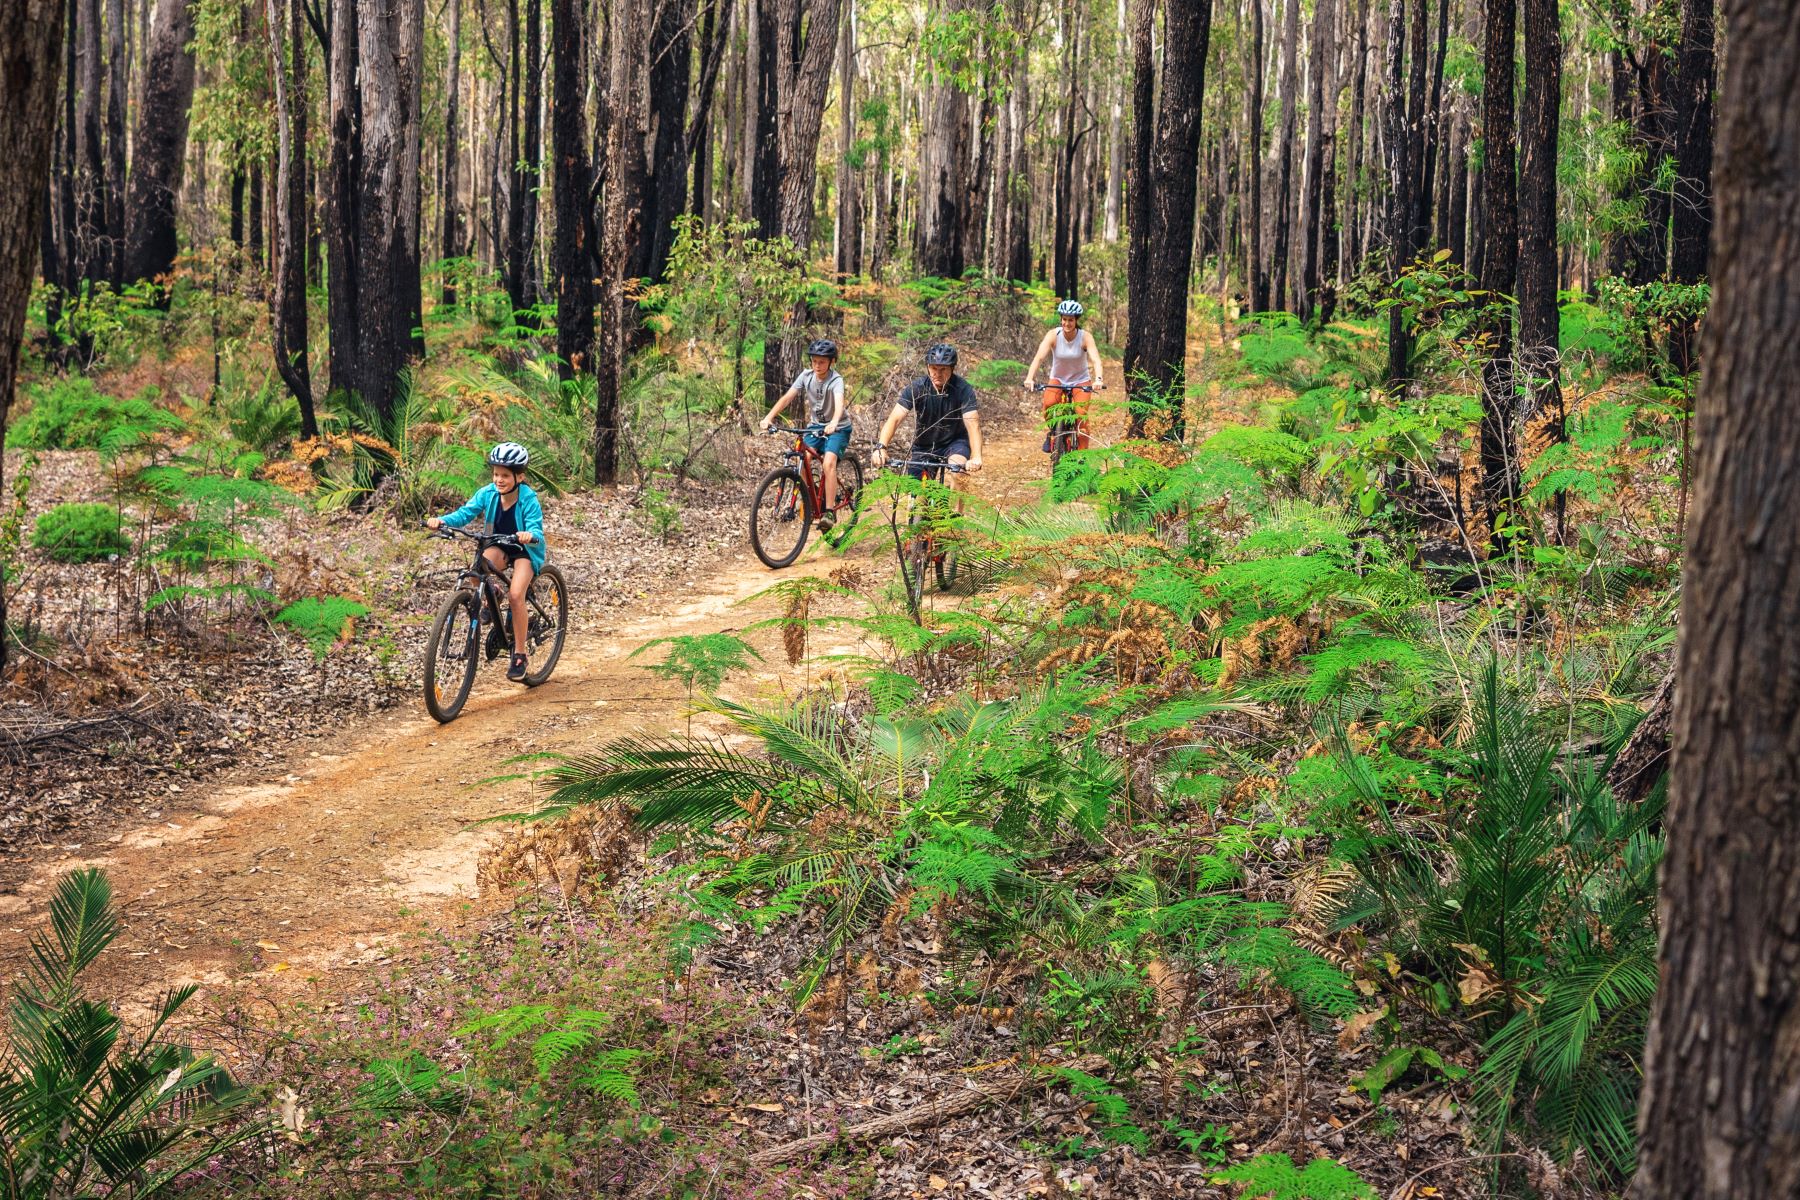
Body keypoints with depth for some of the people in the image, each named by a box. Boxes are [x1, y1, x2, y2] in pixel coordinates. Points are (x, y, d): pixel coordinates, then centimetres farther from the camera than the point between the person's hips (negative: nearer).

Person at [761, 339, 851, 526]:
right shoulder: (806, 376, -9)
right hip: (815, 426, 5)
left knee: (829, 462, -26)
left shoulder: (836, 380, -22)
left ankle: (829, 511, -22)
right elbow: (787, 397, -17)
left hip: (838, 428, -4)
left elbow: (839, 403, -41)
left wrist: (833, 423, -62)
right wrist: (769, 417, -32)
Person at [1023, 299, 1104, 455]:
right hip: (1057, 379, 0)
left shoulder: (1085, 337, -19)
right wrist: (1030, 377, -46)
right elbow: (1039, 357, -29)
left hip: (1081, 381, 0)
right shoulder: (1053, 335, -18)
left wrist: (1099, 379, -51)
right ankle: (1051, 433, 0)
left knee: (1081, 415, -20)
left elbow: (1095, 360, -31)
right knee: (1049, 403, -29)